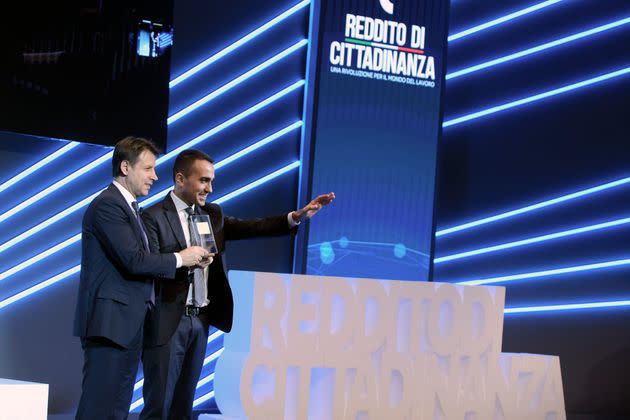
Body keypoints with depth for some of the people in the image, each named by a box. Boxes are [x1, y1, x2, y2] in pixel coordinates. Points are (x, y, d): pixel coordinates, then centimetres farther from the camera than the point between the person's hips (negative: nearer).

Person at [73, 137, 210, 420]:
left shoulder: (128, 206, 19)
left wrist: (191, 260, 5)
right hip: (110, 322, -10)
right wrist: (180, 259, -8)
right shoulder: (107, 205, -12)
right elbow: (134, 261, -21)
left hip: (129, 324, 10)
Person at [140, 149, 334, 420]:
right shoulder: (154, 217, -6)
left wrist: (298, 216, -7)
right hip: (167, 320, -6)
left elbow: (251, 227, 3)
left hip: (200, 319, 6)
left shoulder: (212, 214, 13)